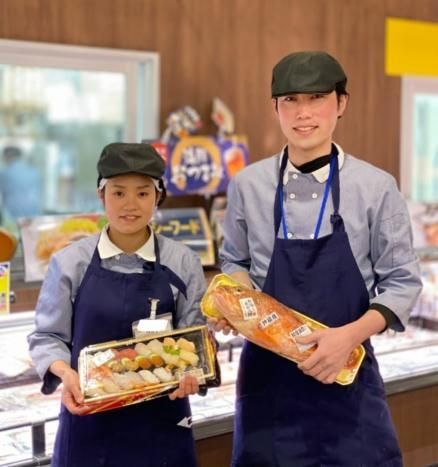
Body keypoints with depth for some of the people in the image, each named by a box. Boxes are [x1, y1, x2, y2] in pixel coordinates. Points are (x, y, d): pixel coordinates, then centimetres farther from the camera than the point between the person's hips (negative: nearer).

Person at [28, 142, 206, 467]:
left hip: (161, 419, 1)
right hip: (90, 417, 0)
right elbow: (47, 336, 1)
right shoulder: (71, 262, -3)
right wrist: (66, 373, -18)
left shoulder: (182, 263, -2)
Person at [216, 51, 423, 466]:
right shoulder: (247, 185, -1)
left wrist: (350, 336, -19)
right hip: (267, 373, 2)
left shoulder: (375, 187, -7)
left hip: (346, 372, -1)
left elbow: (401, 282, -4)